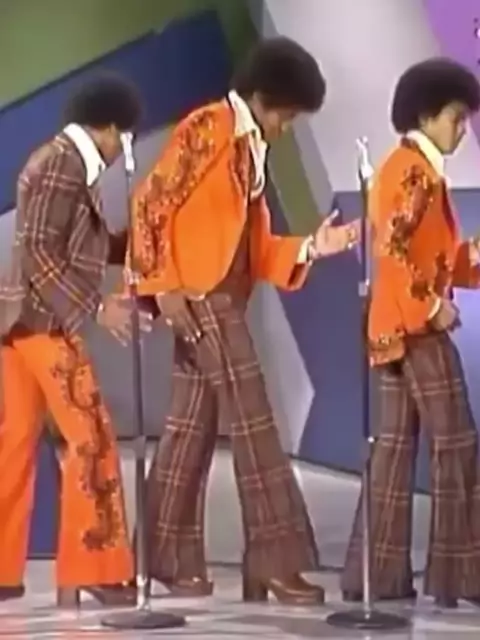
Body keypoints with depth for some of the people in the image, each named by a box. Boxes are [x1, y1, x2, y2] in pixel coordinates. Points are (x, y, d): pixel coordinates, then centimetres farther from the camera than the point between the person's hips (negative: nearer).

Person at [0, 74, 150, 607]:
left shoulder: (66, 164, 17)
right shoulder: (63, 165, -13)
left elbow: (81, 247, 17)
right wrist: (96, 308, -21)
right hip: (43, 321, -10)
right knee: (90, 438, -6)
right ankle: (89, 571, -2)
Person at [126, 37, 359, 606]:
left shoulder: (250, 152, 17)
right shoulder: (206, 129, -9)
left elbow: (255, 251, 14)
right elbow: (150, 203, -13)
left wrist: (311, 247, 1)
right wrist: (162, 286, -18)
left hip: (222, 302, 9)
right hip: (197, 298, -9)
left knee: (192, 428, 10)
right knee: (253, 429, -8)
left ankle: (172, 560, 15)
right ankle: (278, 561, -4)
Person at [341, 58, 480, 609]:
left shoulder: (400, 167, 18)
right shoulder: (417, 171, -12)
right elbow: (395, 247, -23)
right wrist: (431, 308, -18)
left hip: (395, 327, 10)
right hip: (419, 327, -10)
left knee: (394, 445, 8)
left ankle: (378, 571, 10)